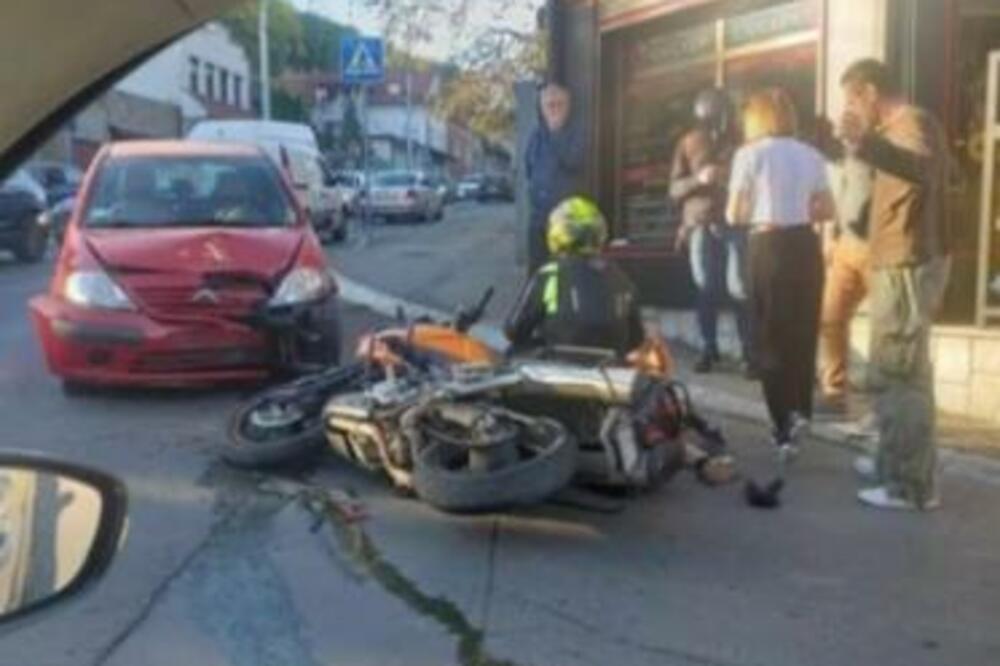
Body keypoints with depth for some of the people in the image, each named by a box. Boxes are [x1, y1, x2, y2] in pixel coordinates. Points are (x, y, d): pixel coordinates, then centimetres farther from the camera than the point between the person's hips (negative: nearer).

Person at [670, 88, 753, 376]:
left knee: (739, 288, -8)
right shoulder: (688, 143, 8)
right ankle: (708, 348, 16)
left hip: (736, 222, -2)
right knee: (705, 288, 4)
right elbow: (674, 189, 3)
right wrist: (698, 179, -16)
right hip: (700, 224, 2)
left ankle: (749, 351, -1)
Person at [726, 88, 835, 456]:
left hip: (769, 248, -4)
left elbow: (734, 215, -6)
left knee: (771, 337, 6)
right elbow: (827, 211, 8)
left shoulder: (750, 154, -4)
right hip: (805, 245, 4)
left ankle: (785, 426, 5)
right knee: (803, 333, 16)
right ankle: (800, 412, 18)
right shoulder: (810, 155, 8)